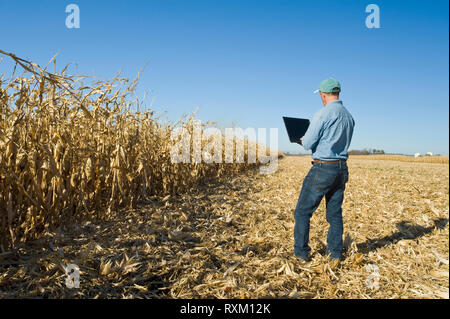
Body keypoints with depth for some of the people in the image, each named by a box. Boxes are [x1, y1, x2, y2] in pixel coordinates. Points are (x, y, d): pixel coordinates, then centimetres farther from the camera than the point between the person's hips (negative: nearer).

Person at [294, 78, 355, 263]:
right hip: (342, 168, 8)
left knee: (303, 211, 4)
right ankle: (335, 253, 21)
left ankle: (301, 253, 9)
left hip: (322, 168, -7)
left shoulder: (323, 114, -14)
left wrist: (302, 141, 9)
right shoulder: (349, 116, 10)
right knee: (335, 213, 15)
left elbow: (308, 144, -13)